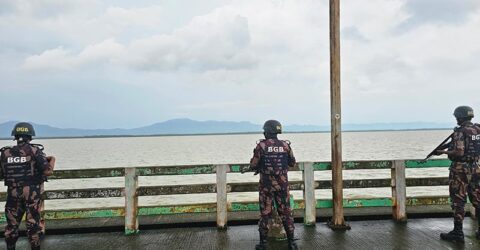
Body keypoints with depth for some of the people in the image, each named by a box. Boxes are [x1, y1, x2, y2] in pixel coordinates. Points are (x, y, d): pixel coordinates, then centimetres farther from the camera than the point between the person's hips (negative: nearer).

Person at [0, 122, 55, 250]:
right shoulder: (35, 151, -10)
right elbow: (48, 171, -14)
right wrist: (52, 160, 4)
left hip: (13, 193, 3)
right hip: (32, 193, -3)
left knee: (12, 224, 17)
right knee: (33, 224, 6)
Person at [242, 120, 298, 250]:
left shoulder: (261, 146, -10)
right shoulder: (285, 145, -2)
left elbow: (253, 165, -5)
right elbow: (292, 163, 10)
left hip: (266, 184, -2)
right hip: (282, 184, 2)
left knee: (265, 213, 9)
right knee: (286, 213, 11)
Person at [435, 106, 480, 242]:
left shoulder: (460, 132, -16)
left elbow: (459, 152, -23)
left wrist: (444, 152, -9)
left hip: (460, 169, -7)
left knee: (458, 202, 0)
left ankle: (458, 233, 6)